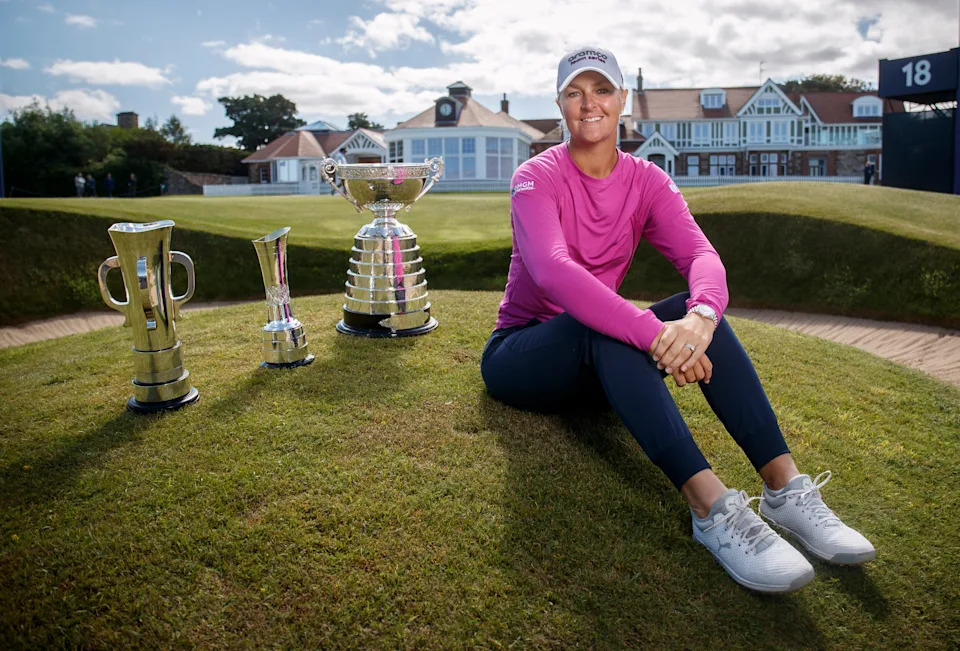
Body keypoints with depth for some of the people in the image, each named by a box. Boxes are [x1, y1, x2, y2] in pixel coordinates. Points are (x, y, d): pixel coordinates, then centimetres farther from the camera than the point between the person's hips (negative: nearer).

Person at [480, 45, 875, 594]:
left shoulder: (647, 181, 2)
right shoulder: (537, 178, -12)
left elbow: (701, 254, -16)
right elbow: (553, 271, -32)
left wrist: (699, 317, -40)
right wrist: (654, 334, -42)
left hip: (602, 360, 4)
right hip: (520, 354, -4)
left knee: (698, 312, -21)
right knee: (601, 325, -36)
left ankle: (785, 486, -26)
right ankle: (713, 507, -43)